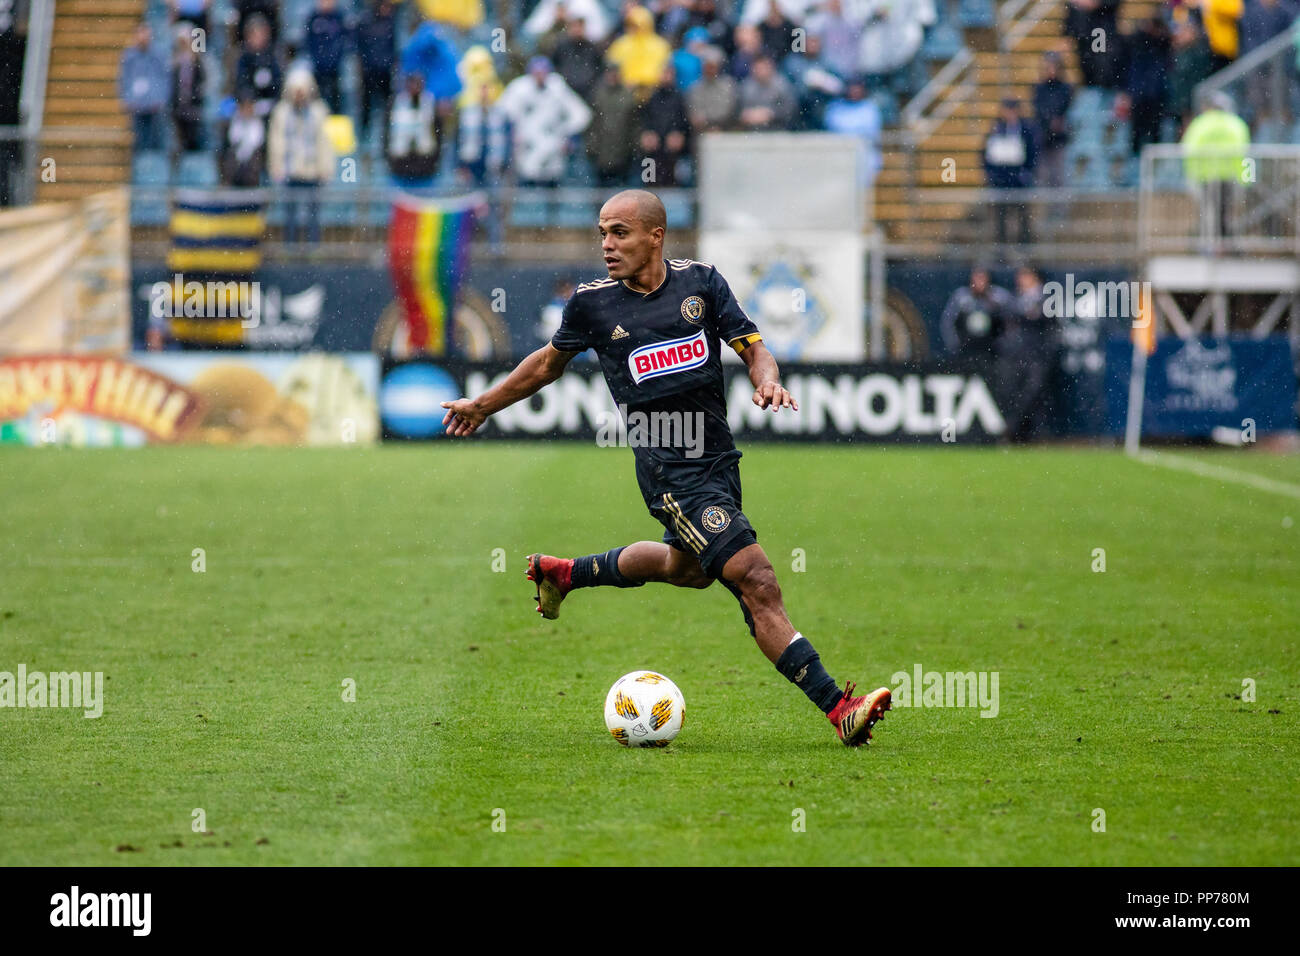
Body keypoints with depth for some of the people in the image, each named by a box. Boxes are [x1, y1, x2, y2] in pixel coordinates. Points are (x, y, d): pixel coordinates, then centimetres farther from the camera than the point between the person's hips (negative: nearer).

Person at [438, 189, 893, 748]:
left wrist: (768, 382, -19)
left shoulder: (700, 281, 2)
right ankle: (838, 708, -18)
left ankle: (569, 573, 50)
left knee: (689, 568, 30)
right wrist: (484, 405, 24)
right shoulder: (592, 303, -3)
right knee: (757, 585, -16)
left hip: (719, 457, 6)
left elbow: (753, 348, 3)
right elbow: (549, 363, 15)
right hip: (668, 469, -6)